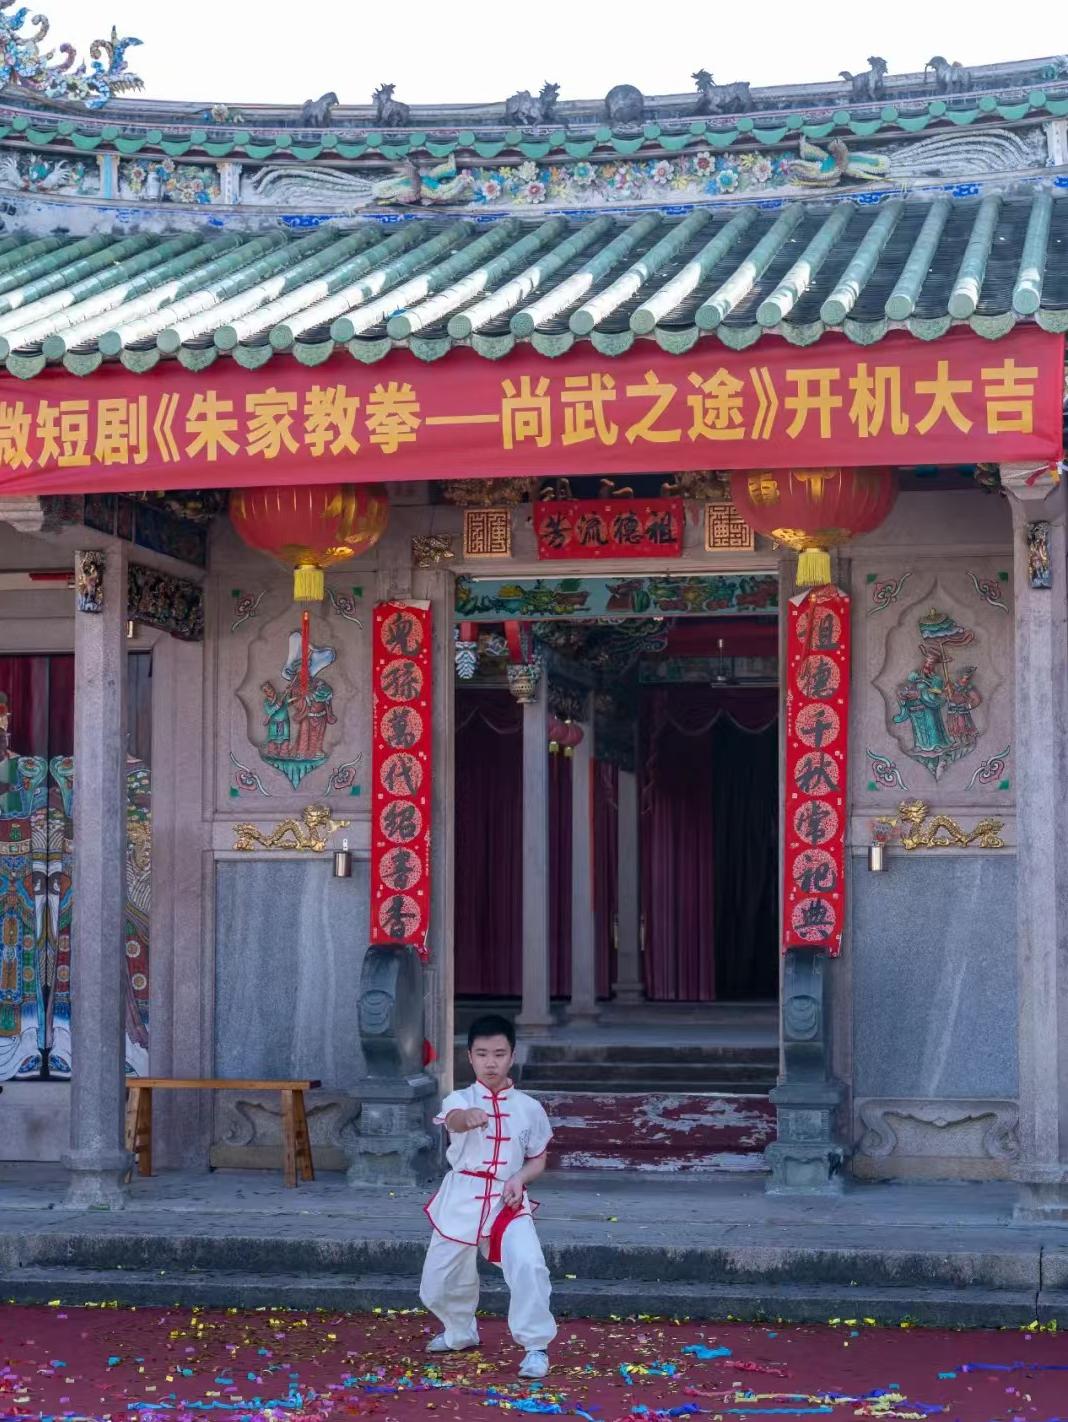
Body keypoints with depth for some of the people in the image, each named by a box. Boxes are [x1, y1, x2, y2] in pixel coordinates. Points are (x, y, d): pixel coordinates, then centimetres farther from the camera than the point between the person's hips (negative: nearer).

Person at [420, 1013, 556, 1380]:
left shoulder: (529, 1108, 1)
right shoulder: (460, 1100, -5)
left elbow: (538, 1159, 12)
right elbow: (454, 1119, -31)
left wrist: (519, 1178, -11)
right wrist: (470, 1116, -57)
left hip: (509, 1202, -1)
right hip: (462, 1199, 1)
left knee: (528, 1264, -25)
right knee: (439, 1281, 11)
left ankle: (536, 1346, -9)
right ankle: (460, 1333, 42)